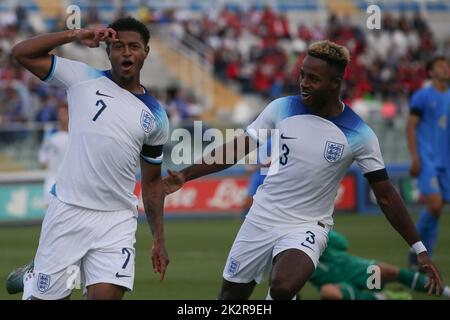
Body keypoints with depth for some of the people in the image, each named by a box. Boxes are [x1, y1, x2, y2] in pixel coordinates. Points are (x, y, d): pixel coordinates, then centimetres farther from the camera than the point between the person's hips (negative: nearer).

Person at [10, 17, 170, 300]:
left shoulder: (155, 116, 10)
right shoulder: (84, 79, 4)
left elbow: (152, 180, 17)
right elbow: (22, 53, 0)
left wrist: (159, 239, 12)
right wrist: (76, 35, -7)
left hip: (117, 222, 2)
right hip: (68, 212, -1)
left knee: (108, 295, -14)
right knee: (48, 296, 1)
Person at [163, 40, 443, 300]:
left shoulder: (359, 135, -11)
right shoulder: (282, 109, -5)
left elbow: (386, 196, -6)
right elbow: (237, 148, 4)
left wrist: (420, 250, -8)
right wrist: (184, 176, -1)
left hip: (307, 228, -3)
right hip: (262, 220, 3)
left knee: (283, 288, -33)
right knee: (231, 295, 8)